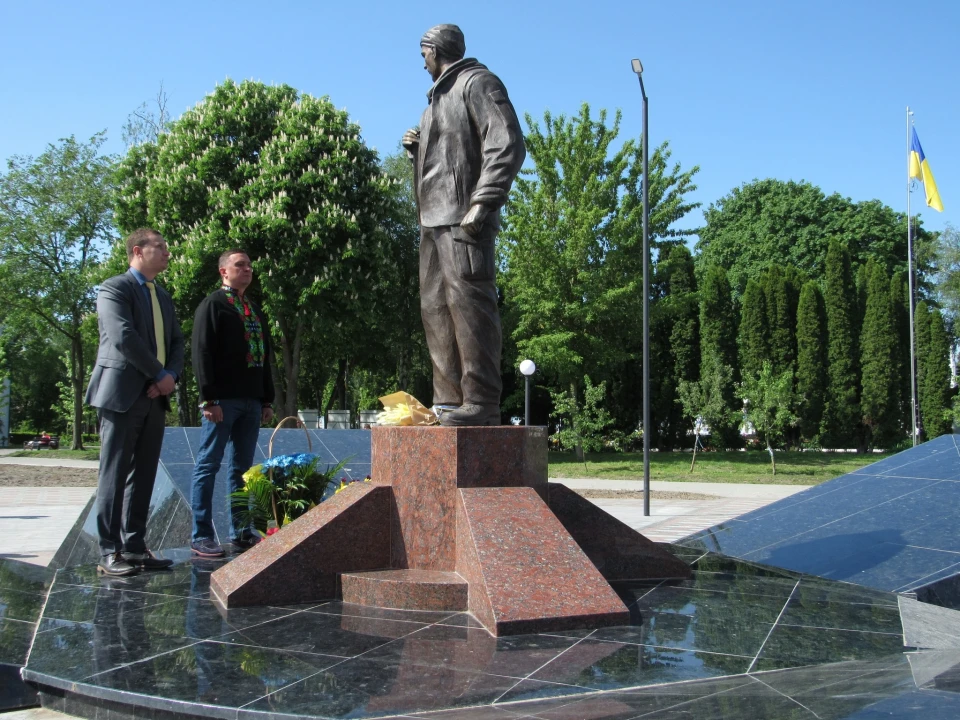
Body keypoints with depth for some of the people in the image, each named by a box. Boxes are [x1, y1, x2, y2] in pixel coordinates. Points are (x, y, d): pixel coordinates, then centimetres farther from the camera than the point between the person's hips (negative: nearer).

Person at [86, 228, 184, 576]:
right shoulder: (114, 288, -4)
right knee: (115, 475, -4)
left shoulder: (163, 297, 21)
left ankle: (135, 548, 13)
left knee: (143, 476, 8)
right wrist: (160, 375, -12)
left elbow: (177, 342, 16)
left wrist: (171, 375, -3)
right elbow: (124, 337, -16)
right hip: (122, 394, -7)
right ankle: (109, 553, -1)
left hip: (155, 397, 7)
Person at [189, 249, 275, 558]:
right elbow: (202, 353, -9)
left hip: (251, 401, 7)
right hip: (222, 400, -7)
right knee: (208, 465, -3)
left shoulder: (255, 311, 20)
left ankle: (241, 531, 15)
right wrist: (209, 399, -16)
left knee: (242, 468, 10)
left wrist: (267, 399, 15)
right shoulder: (212, 305, -1)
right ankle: (202, 536, 1)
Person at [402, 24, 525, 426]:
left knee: (469, 304, -14)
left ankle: (481, 404, -15)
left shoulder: (477, 82, 0)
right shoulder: (439, 97, 27)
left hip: (463, 218, -10)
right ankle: (450, 402, 11)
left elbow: (507, 146, -12)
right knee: (436, 308, 8)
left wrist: (481, 205, -20)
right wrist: (417, 149, 13)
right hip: (433, 220, 10)